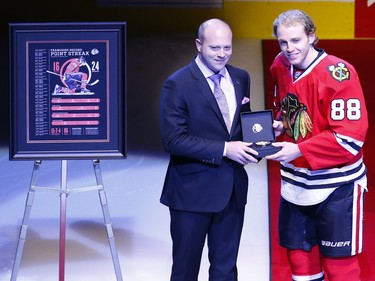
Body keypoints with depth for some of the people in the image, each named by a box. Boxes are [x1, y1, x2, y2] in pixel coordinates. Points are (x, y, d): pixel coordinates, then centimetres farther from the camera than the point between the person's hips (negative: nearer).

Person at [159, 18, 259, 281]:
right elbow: (174, 139, -18)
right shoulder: (178, 84, -13)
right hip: (193, 189, -5)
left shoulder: (241, 78, 6)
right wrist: (223, 149, -23)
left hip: (232, 186, 5)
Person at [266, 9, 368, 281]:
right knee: (298, 254, 17)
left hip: (335, 185, -6)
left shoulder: (338, 73, -20)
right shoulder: (280, 67, 1)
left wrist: (298, 150, -26)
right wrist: (278, 125, -3)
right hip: (295, 182, 7)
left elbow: (351, 136, -23)